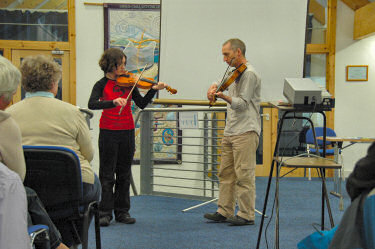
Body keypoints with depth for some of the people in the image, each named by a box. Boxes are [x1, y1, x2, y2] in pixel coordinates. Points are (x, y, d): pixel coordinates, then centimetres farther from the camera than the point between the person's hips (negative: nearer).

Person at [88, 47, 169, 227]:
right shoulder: (102, 84, -3)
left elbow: (141, 104, 1)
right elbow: (92, 104, -19)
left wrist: (153, 90, -13)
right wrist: (114, 102, -33)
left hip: (127, 132, 3)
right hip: (108, 132, -3)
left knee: (124, 174, 9)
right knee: (107, 174, 1)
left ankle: (122, 211, 18)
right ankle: (105, 213, 8)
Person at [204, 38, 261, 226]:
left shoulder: (249, 74, -10)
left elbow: (243, 104, -16)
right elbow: (221, 83, 35)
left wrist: (224, 96, -30)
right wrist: (213, 88, 11)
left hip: (246, 131, -9)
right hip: (230, 131, 9)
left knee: (244, 175, -7)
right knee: (226, 173, 10)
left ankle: (246, 215, -2)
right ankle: (224, 212, 15)